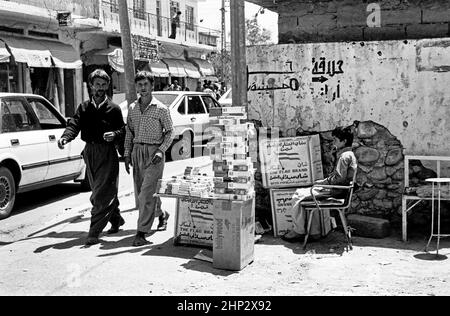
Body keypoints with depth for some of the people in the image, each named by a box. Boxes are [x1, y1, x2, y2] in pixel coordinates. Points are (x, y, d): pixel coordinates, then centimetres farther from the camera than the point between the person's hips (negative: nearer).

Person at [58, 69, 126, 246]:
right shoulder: (84, 108, 9)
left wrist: (114, 134, -23)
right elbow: (74, 125, -4)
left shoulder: (113, 109, 0)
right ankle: (116, 220, 36)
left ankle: (94, 232, -6)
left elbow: (123, 130, -1)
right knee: (98, 193, 16)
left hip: (107, 154, -5)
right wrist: (65, 137, -24)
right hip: (90, 153, 5)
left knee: (102, 194, -9)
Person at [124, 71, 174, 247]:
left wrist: (161, 150, -12)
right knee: (139, 193, 12)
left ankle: (141, 232, -9)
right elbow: (129, 132, 15)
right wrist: (127, 153, 9)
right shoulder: (132, 108, 10)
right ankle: (161, 214, 37)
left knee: (147, 194, -11)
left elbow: (169, 132, 0)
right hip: (137, 152, 6)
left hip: (154, 152, -6)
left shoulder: (161, 109, -4)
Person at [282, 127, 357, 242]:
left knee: (299, 195, -10)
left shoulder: (344, 156, -17)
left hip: (335, 192, -11)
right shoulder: (349, 154, 16)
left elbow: (339, 178, -23)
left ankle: (299, 231, 1)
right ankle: (314, 232, 14)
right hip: (337, 190, 11)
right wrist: (323, 181, 9)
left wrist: (322, 182, -11)